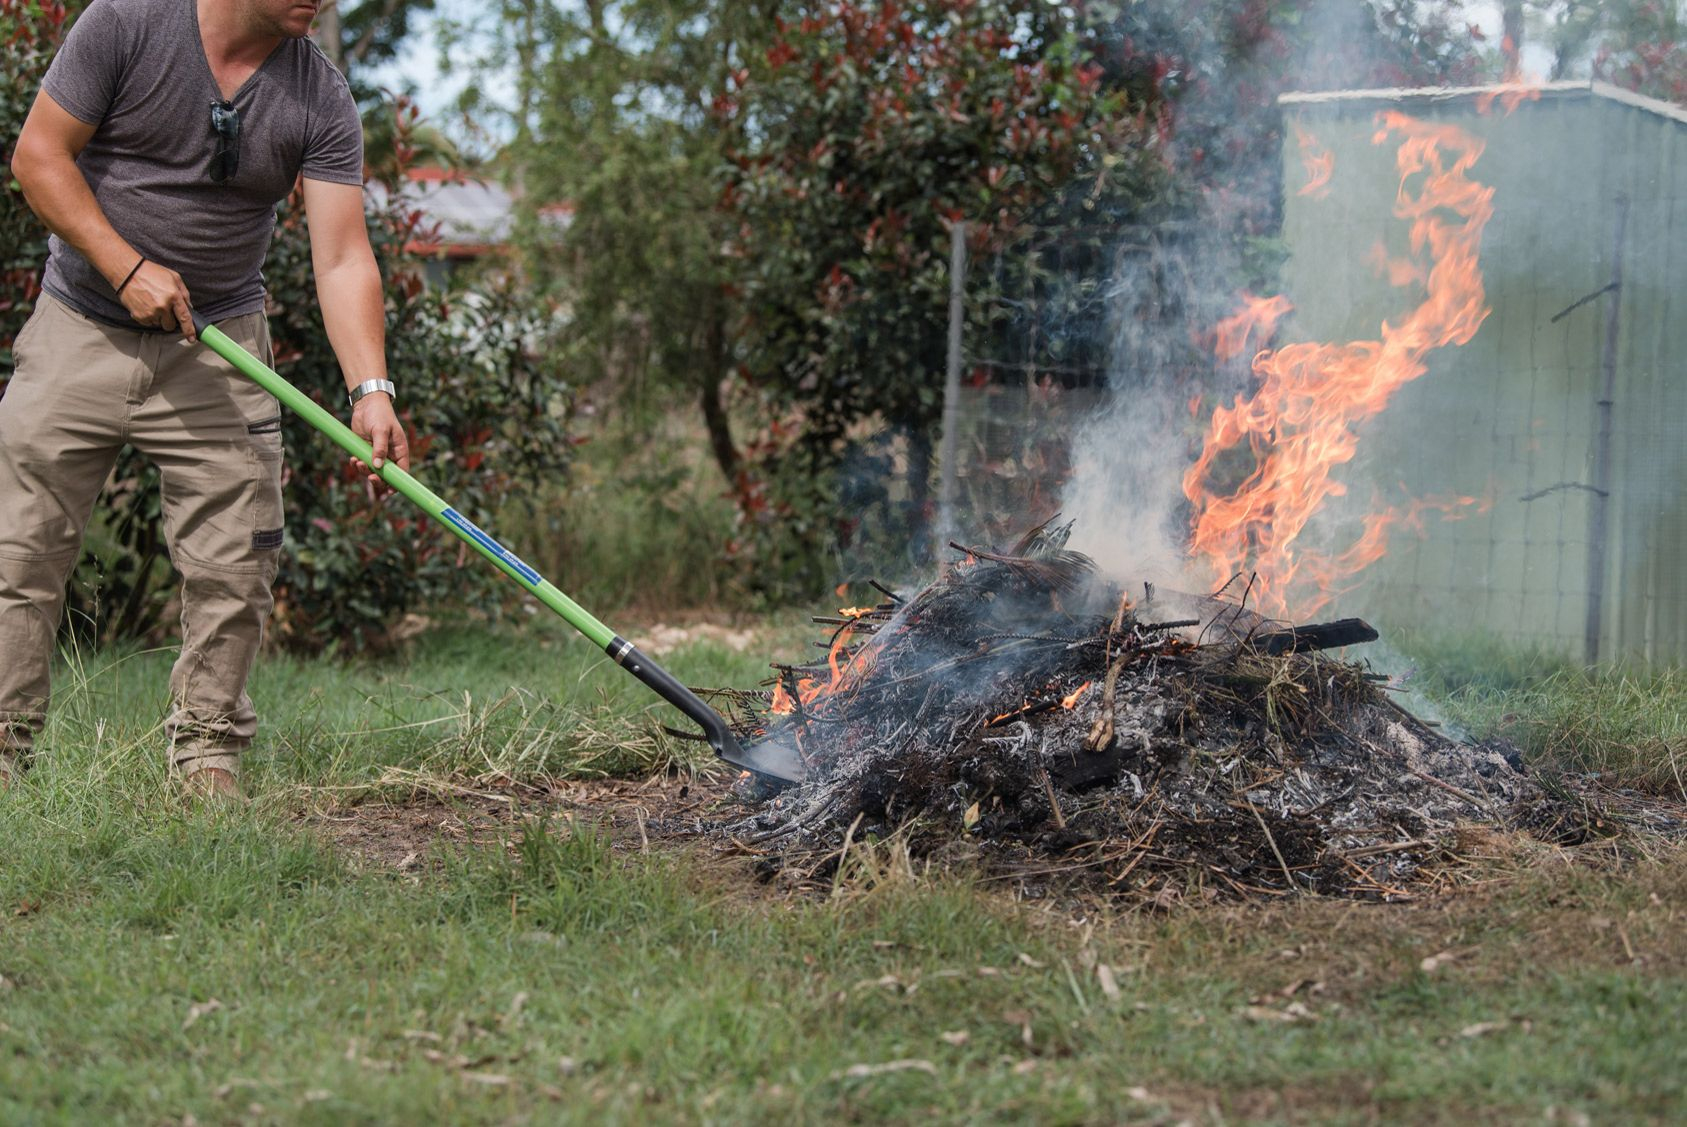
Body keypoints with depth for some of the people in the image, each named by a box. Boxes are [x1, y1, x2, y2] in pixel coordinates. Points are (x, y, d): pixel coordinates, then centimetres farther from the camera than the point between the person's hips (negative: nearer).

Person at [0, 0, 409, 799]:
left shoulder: (320, 99, -7)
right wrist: (127, 267, -18)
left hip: (216, 350, 2)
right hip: (81, 331, -1)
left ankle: (207, 749, 14)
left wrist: (369, 389, -26)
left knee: (232, 567, -1)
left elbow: (343, 259, -13)